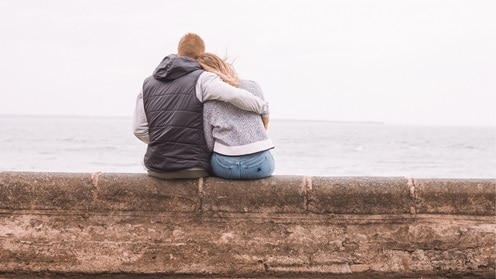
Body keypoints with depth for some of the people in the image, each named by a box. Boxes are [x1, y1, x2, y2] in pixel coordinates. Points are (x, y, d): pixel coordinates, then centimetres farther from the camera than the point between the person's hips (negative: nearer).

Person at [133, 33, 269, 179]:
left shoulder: (148, 83, 10)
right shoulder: (201, 79, -7)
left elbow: (139, 129, 9)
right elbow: (236, 96, -21)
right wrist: (264, 108, -4)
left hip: (156, 167, 5)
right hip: (192, 168, -4)